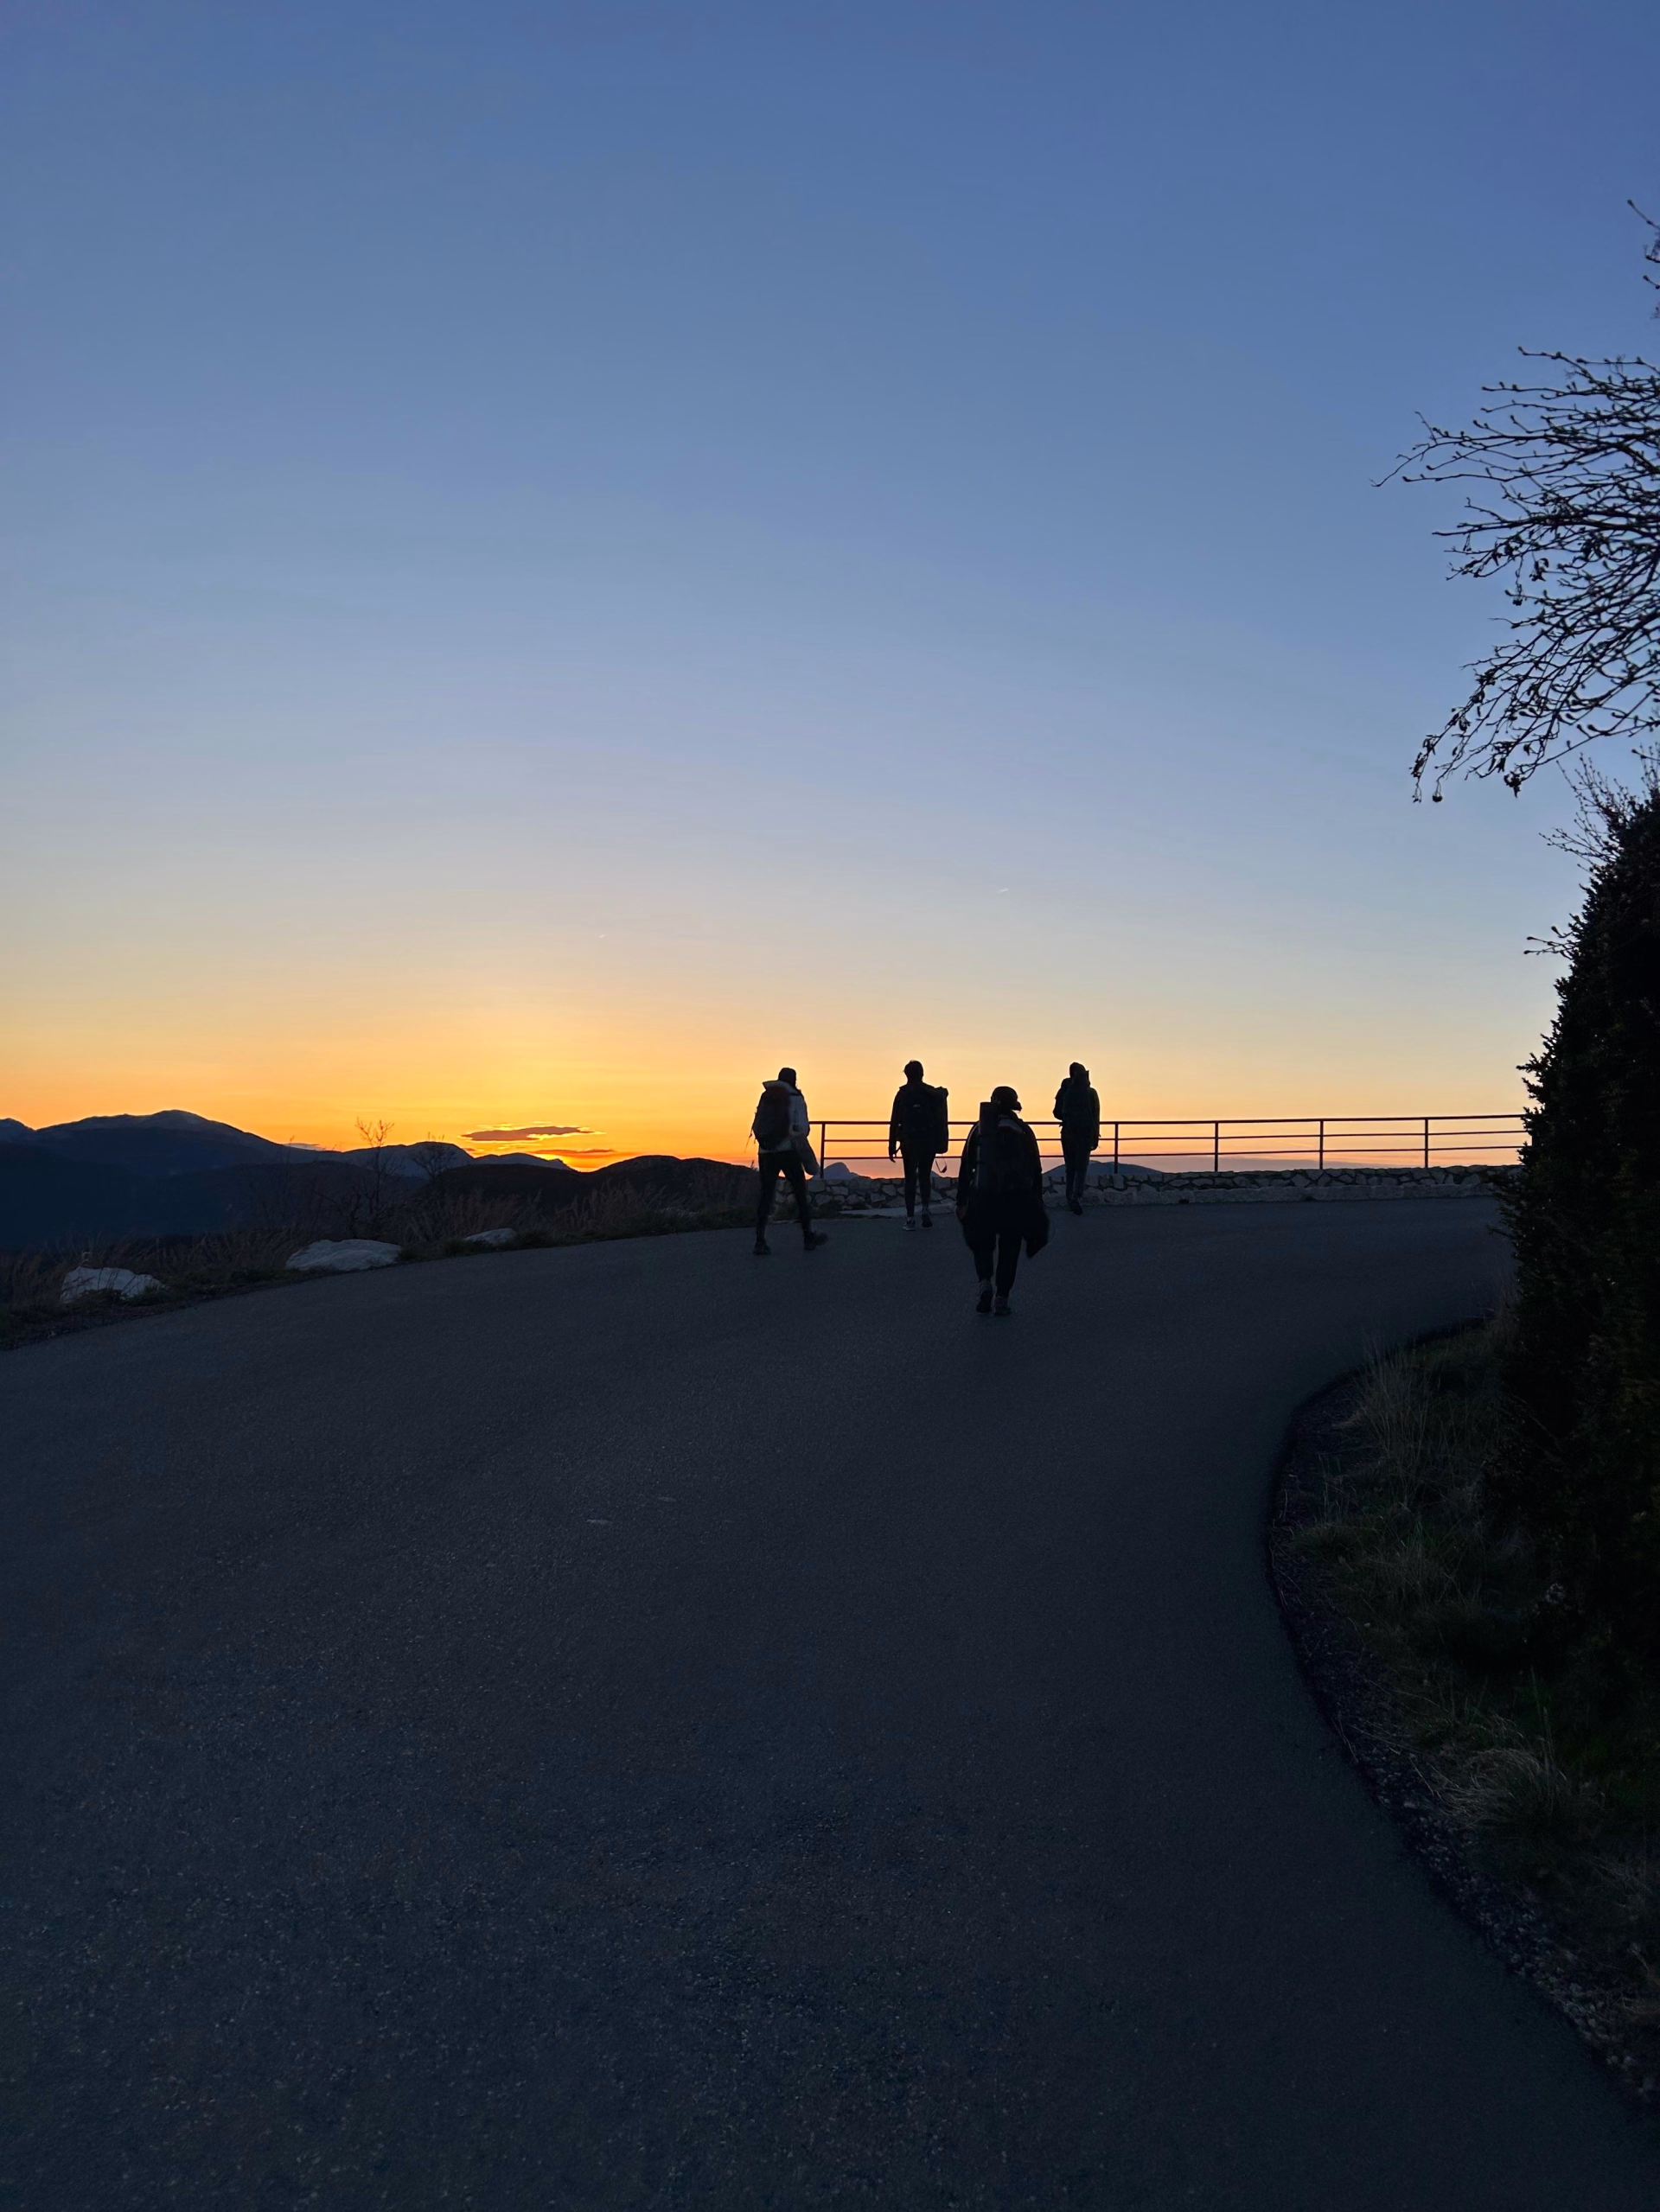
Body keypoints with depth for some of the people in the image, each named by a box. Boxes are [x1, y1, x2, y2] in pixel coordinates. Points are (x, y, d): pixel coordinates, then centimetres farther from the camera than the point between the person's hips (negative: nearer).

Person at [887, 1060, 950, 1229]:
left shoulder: (902, 1094, -4)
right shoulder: (934, 1093, 3)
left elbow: (894, 1121, -6)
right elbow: (939, 1119, 4)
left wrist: (892, 1146, -2)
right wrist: (939, 1143, 11)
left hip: (909, 1143, -2)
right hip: (929, 1143, 2)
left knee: (910, 1179, 5)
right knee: (925, 1176, 16)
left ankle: (910, 1218, 1)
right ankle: (926, 1208, -4)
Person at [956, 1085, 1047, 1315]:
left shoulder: (979, 1129, 5)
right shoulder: (1023, 1130, 4)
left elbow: (966, 1168, 2)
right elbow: (1036, 1170, 4)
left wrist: (961, 1202, 6)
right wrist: (1037, 1202, 11)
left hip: (983, 1198, 0)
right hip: (1017, 1200, 0)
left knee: (982, 1244, 17)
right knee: (1009, 1249, 11)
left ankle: (985, 1284, -6)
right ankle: (1001, 1299, 7)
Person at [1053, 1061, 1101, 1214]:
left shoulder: (1064, 1092, -1)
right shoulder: (1091, 1093, -5)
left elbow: (1057, 1113, 3)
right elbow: (1096, 1117, -5)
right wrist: (1096, 1137, 2)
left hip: (1068, 1134, 2)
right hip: (1085, 1135, -2)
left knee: (1070, 1167, 13)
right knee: (1082, 1167, 2)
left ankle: (1071, 1198, 13)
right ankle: (1077, 1195, -17)